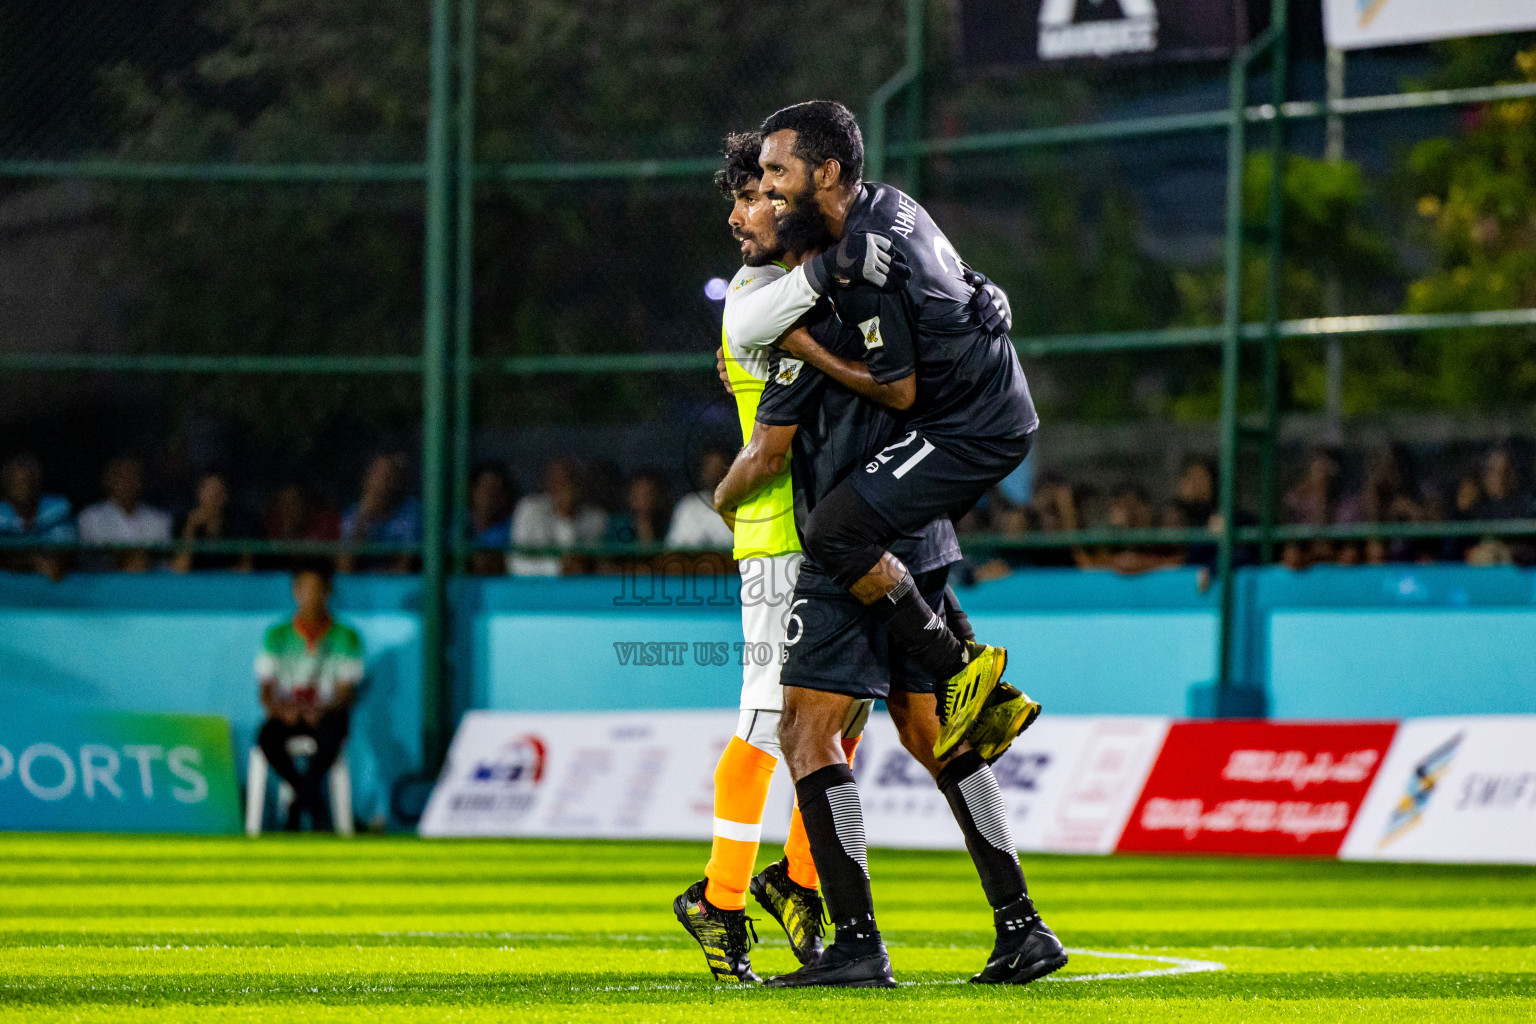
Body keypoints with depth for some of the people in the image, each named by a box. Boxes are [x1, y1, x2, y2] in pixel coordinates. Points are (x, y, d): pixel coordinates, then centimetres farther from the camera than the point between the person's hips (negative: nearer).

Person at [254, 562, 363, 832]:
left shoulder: (346, 637, 4)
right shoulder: (277, 636, 8)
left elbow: (346, 693, -3)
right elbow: (266, 691, 3)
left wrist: (324, 711, -24)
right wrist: (281, 708, -20)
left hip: (328, 715, -1)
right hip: (287, 715, 2)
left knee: (332, 734, -38)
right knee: (267, 737, -33)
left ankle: (301, 800, -23)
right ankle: (315, 803, -18)